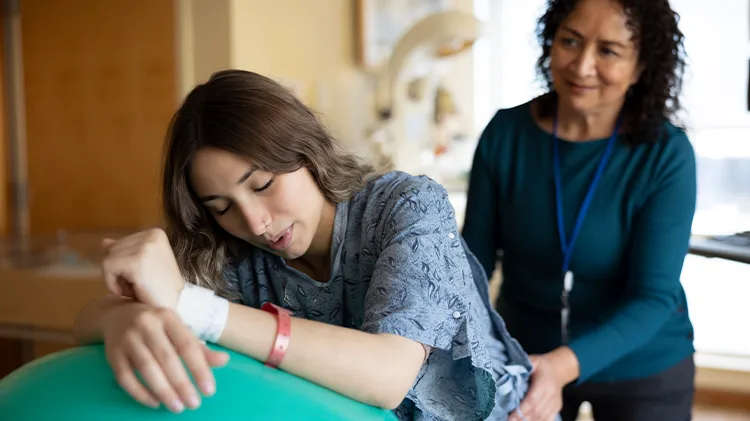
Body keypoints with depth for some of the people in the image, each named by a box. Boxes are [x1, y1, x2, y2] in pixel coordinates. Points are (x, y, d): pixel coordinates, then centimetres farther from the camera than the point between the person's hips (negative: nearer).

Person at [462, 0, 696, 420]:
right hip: (523, 354, 2)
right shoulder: (504, 133, -13)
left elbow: (653, 296, -23)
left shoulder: (666, 154, -20)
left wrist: (563, 365, -38)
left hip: (642, 371, -2)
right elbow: (475, 255, -9)